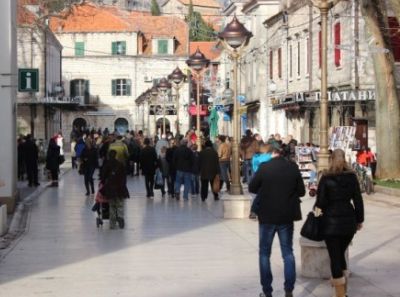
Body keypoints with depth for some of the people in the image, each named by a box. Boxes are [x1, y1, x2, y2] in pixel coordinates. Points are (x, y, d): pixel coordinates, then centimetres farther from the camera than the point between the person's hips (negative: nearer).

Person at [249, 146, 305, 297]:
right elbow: (301, 191, 1)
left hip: (267, 216, -2)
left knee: (264, 253, 10)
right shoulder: (293, 167, -5)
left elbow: (252, 188, -3)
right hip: (287, 216, 2)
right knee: (288, 253, 13)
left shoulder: (264, 167, -12)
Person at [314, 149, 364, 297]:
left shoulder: (326, 178, -6)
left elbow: (321, 201, -6)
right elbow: (358, 200, 2)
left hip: (331, 221, -3)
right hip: (349, 221, 3)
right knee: (341, 254, 19)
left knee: (335, 257, 1)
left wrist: (316, 208, 15)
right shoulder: (352, 176, 1)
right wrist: (360, 220, 11)